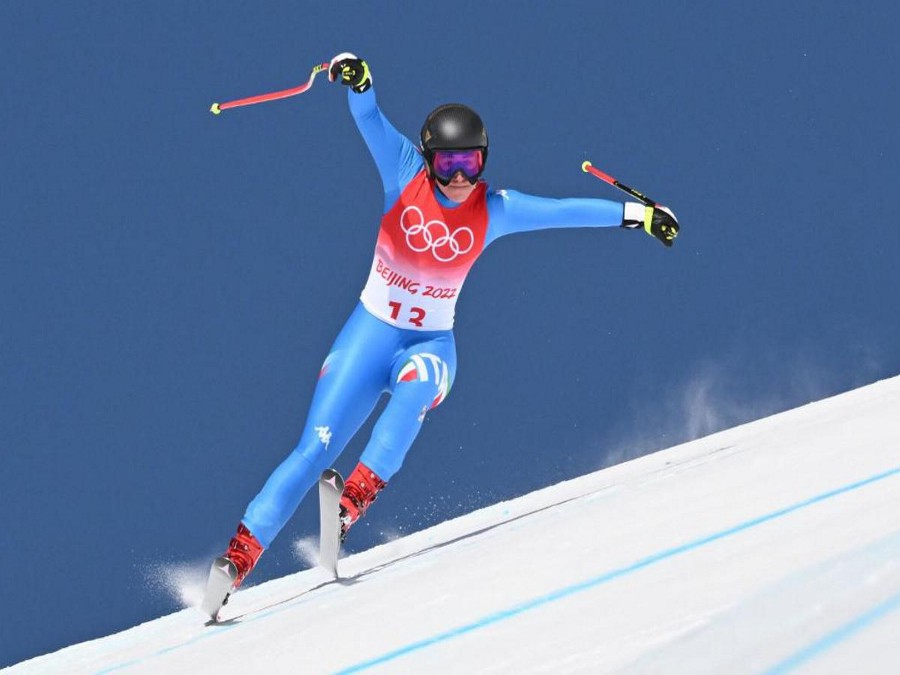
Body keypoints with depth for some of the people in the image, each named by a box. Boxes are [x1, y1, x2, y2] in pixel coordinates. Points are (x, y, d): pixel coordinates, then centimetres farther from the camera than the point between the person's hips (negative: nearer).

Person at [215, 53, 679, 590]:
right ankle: (241, 553, -9)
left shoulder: (494, 211, -7)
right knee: (314, 450, -11)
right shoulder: (405, 175, -10)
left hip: (431, 343, 1)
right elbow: (370, 118, -22)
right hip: (371, 331, -1)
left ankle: (362, 492, -38)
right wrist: (358, 79, -42)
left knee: (414, 381, -38)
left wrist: (635, 214, -4)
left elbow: (564, 211, -2)